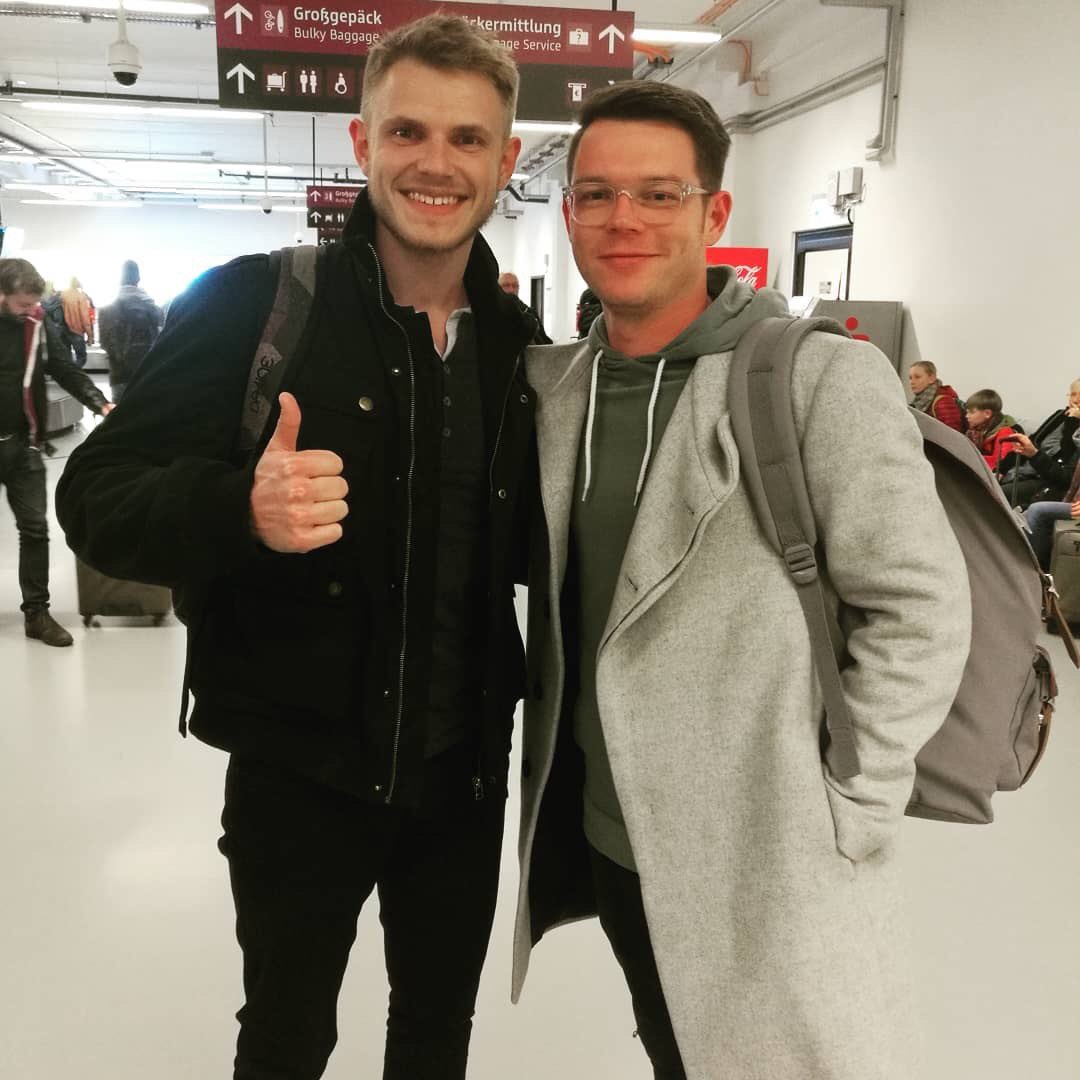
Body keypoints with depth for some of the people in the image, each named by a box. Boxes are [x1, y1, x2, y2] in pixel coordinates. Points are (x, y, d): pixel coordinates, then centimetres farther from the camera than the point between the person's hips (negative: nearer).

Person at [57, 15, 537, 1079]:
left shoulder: (518, 338, 0)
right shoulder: (252, 303, -13)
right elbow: (96, 496, -16)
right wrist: (242, 509, -34)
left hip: (468, 768, 4)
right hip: (301, 770, -3)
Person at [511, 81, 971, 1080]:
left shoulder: (825, 379, -14)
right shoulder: (550, 385, 2)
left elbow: (920, 609, -13)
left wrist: (844, 812, -13)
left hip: (765, 867, -5)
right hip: (604, 842, 5)